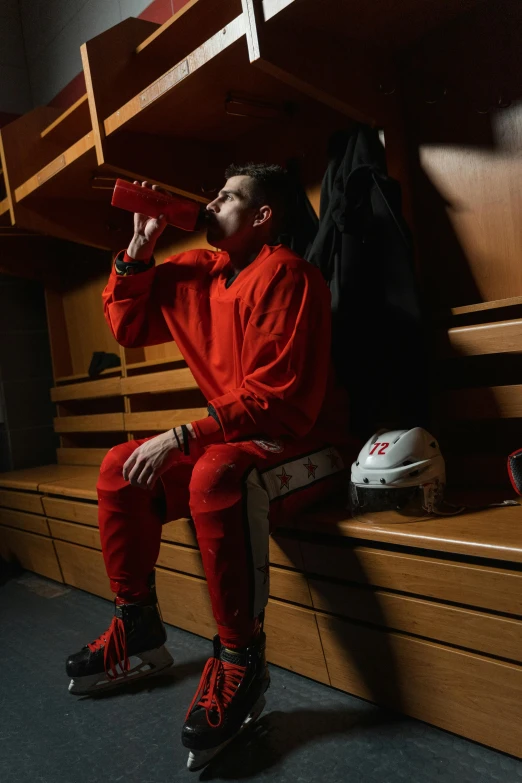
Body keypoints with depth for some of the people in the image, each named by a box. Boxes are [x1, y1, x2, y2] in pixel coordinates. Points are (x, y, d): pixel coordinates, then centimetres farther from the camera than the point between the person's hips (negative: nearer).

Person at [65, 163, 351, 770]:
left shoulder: (283, 275, -16)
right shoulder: (197, 271, 10)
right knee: (121, 470, 3)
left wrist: (182, 437, -24)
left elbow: (279, 401, -23)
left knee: (216, 476, -37)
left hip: (306, 445, -8)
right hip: (236, 440, 9)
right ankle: (137, 634, 14)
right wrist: (139, 250, 5)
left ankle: (240, 663, -18)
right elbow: (128, 326, 16)